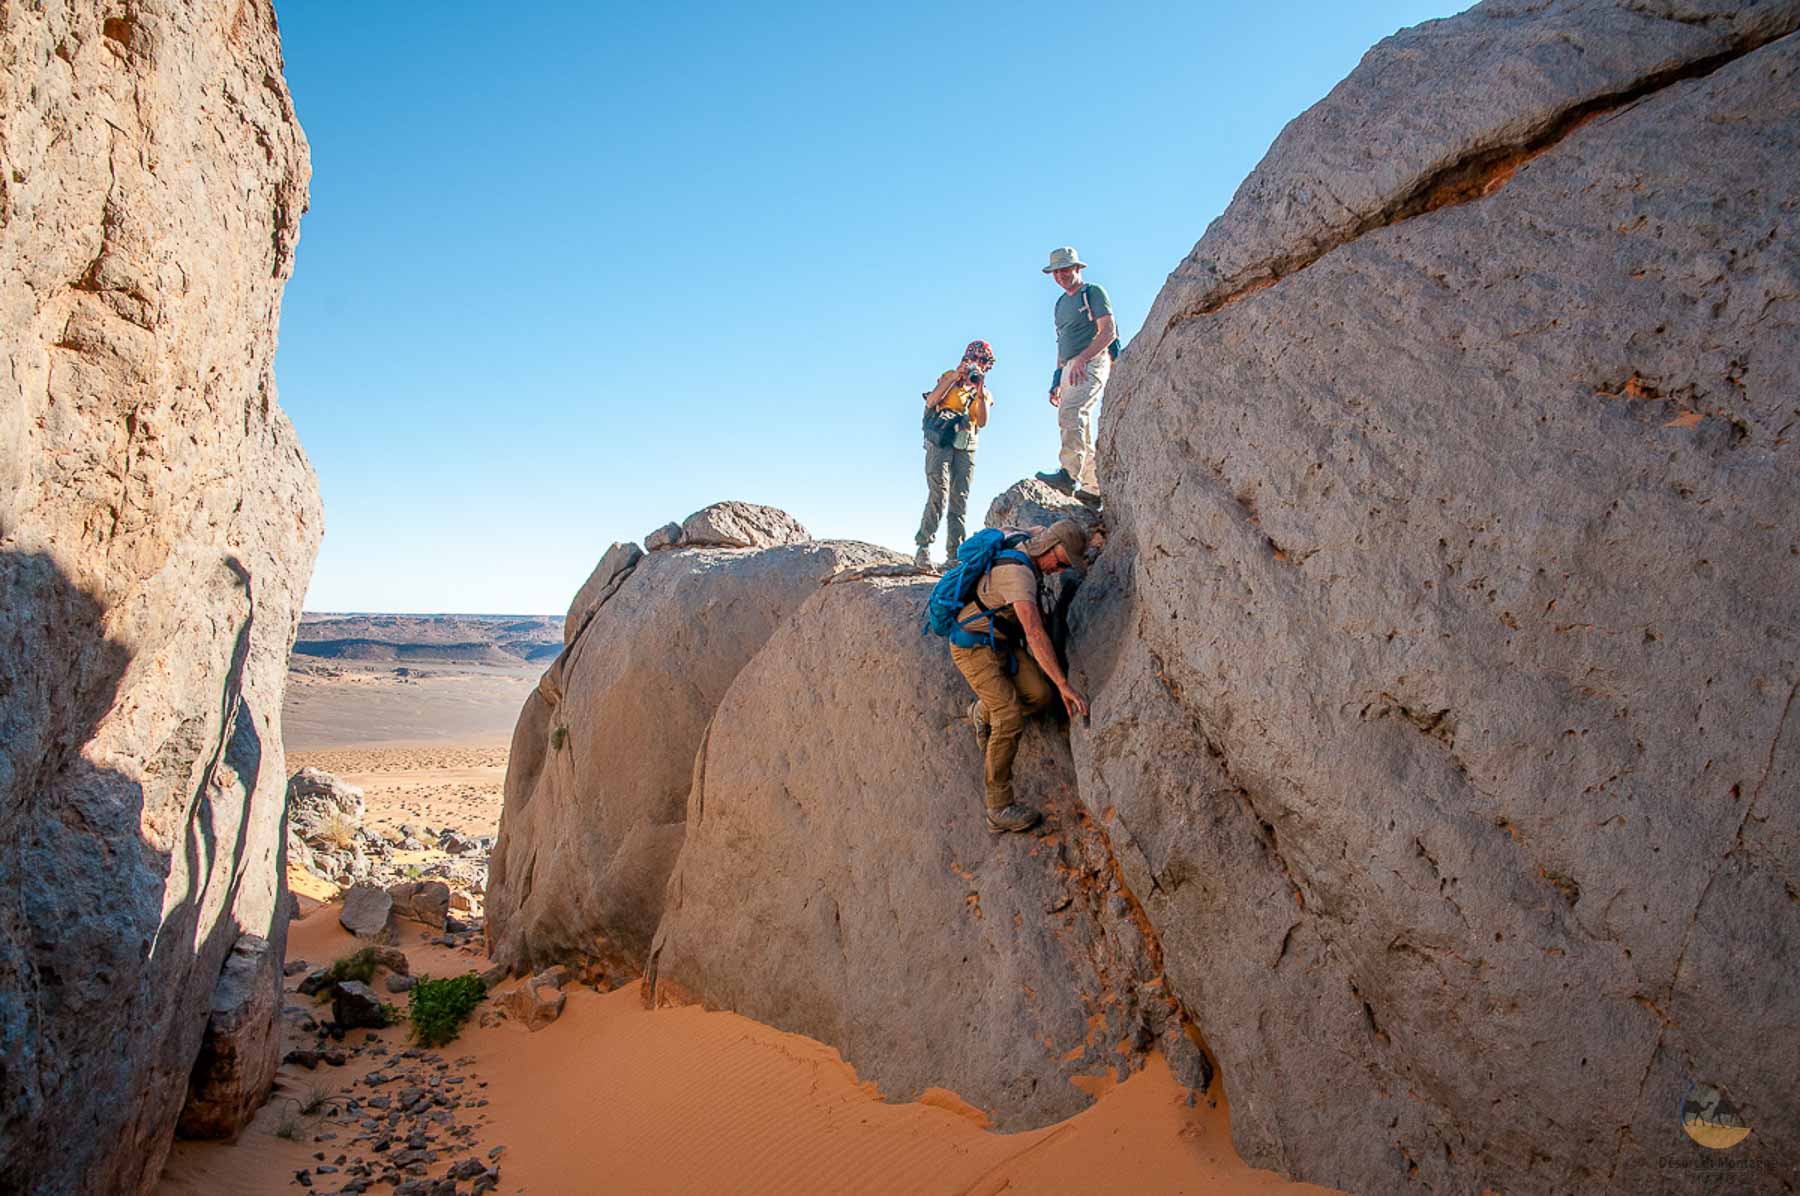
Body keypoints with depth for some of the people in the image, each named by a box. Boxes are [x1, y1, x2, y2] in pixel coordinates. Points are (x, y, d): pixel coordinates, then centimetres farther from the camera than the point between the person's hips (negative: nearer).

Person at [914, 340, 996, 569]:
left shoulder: (985, 392, 21)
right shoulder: (949, 377, 14)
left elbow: (982, 422, 4)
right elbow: (931, 401, -4)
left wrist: (980, 393, -6)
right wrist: (954, 378, -8)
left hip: (965, 447, 4)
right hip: (940, 442, -4)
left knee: (960, 499, -3)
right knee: (939, 493, -19)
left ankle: (955, 552, -3)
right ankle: (923, 547, -22)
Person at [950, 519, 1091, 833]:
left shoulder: (1021, 547, -1)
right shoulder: (1019, 574, -30)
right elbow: (1035, 633, -39)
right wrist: (1064, 685, -41)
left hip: (1002, 642, 9)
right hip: (974, 647, -9)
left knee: (1041, 695, -5)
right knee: (1010, 722, -17)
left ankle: (983, 712, 25)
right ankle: (1000, 809, -8)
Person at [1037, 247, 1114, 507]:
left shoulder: (1093, 292, 3)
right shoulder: (1061, 304, 26)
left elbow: (1109, 332, -9)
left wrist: (1081, 359, -20)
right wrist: (1057, 381, 18)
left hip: (1092, 363, -9)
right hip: (1070, 368, 9)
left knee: (1071, 412, -30)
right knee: (1081, 433, 4)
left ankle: (1069, 474, -41)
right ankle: (1093, 490, 6)